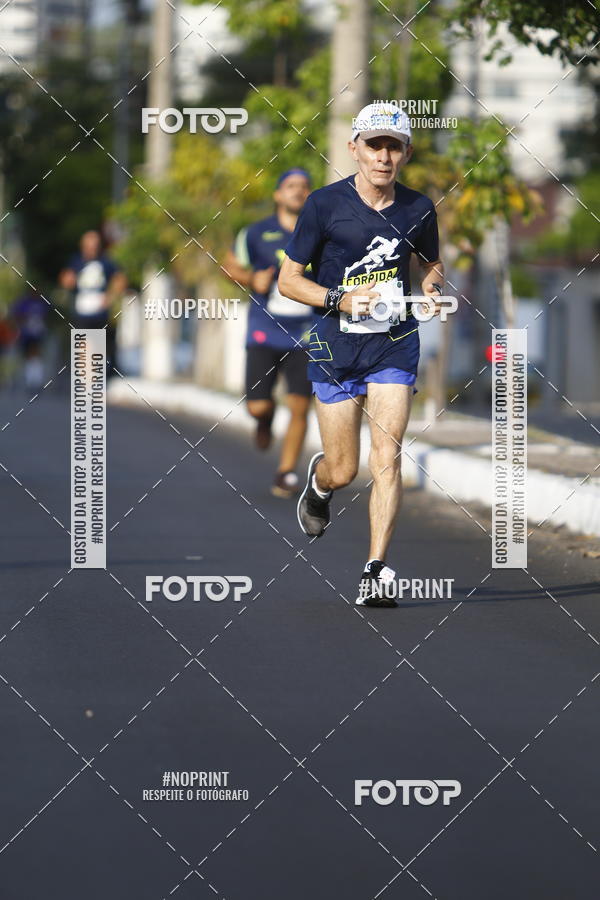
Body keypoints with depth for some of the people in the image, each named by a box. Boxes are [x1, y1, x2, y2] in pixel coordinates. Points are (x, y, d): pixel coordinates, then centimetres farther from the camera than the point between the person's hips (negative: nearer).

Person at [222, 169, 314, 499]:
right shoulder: (257, 233, 0)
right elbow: (231, 265, 11)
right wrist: (252, 279, -8)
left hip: (304, 336, 0)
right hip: (265, 333, 0)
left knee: (299, 407, -8)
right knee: (257, 406, -7)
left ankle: (286, 473, 6)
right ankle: (266, 418, 32)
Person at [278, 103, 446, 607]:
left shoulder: (418, 209, 0)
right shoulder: (326, 205, -8)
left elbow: (432, 265, 20)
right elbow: (289, 280, -4)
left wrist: (434, 291, -3)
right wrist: (341, 299, -19)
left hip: (396, 344, 1)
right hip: (336, 348, -1)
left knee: (387, 457, -13)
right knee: (343, 471, 5)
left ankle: (376, 572, -12)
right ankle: (319, 482, 42)